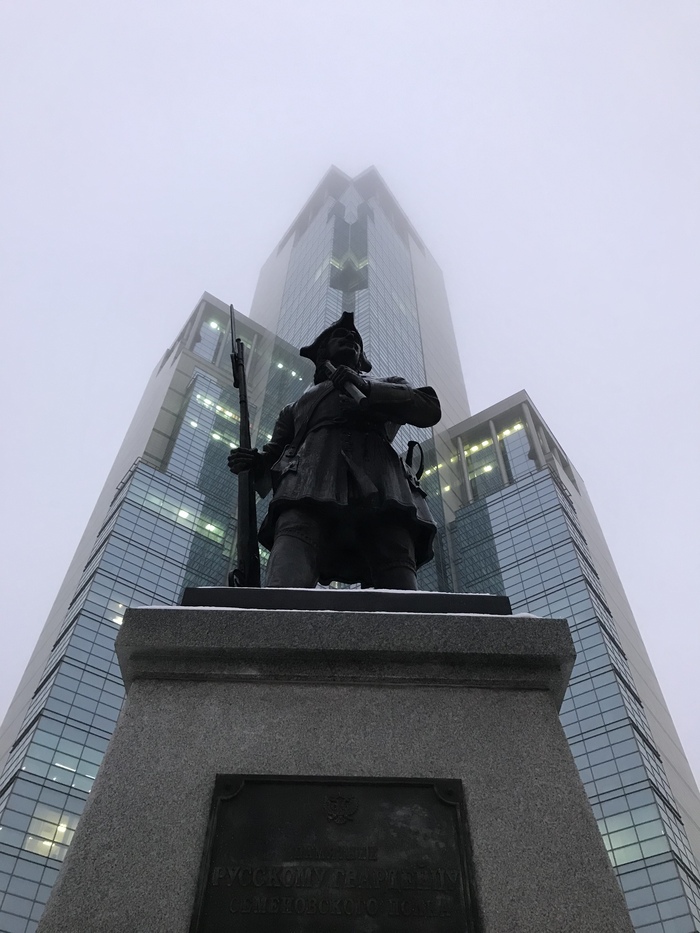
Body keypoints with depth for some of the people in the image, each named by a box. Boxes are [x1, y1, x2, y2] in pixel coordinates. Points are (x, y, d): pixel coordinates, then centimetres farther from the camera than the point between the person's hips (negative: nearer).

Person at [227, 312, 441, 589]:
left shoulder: (388, 386, 38)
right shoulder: (300, 403, 40)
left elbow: (429, 409, 17)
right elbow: (273, 457, 33)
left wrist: (367, 388, 3)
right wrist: (252, 461, 7)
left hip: (380, 494, 0)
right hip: (310, 492, 1)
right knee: (283, 597, -30)